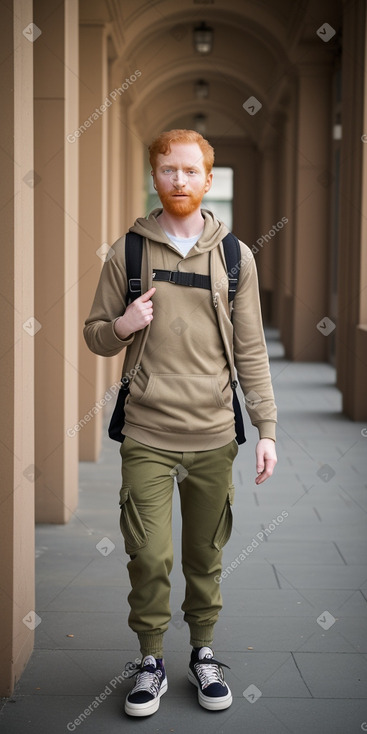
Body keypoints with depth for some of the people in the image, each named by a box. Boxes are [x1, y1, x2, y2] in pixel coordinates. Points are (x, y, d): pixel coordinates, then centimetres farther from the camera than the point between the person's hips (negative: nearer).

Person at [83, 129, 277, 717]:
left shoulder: (235, 255, 5)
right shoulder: (128, 251, 3)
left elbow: (251, 350, 5)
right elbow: (95, 335, 9)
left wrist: (267, 429, -1)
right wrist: (122, 327, -14)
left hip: (213, 436, 1)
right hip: (146, 434, -1)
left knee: (205, 555, 11)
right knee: (149, 556, 0)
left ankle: (203, 653, 30)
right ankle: (151, 662, 20)